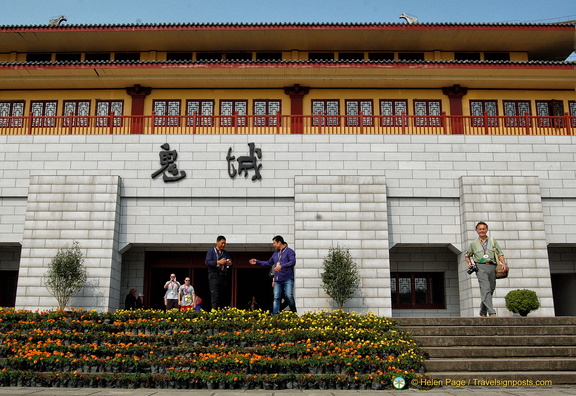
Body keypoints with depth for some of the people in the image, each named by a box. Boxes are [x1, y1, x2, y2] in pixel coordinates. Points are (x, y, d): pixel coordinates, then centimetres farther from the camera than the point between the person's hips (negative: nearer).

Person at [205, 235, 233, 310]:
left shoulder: (225, 253, 19)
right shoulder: (211, 251, 4)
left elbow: (230, 262, 20)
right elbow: (207, 262, -8)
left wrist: (230, 263, -5)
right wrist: (218, 262, -21)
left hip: (224, 277, 5)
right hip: (214, 276, -5)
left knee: (224, 295, 2)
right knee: (215, 295, -12)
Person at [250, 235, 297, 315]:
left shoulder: (289, 251, -2)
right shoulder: (275, 254, 21)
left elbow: (293, 262, -16)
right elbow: (269, 263, 32)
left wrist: (281, 266, -23)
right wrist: (257, 262, 28)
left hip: (288, 279, -6)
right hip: (277, 280, 6)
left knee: (289, 296, -15)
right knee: (276, 298, -1)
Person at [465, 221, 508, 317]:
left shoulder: (493, 241, 18)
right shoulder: (474, 244, 15)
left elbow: (500, 254, 10)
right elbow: (467, 256, 26)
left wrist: (504, 263, -7)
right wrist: (469, 264, 7)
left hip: (491, 267, 3)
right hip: (481, 267, -2)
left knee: (491, 290, 4)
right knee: (485, 289, -17)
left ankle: (483, 312, 20)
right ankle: (492, 313, -26)